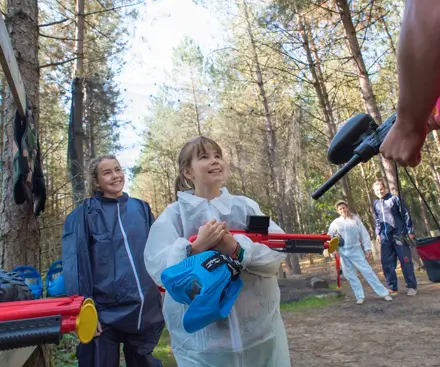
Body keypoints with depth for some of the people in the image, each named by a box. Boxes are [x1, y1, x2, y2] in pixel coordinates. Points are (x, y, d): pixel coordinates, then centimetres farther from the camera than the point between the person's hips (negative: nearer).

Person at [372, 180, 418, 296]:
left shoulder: (394, 199, 0)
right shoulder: (375, 204, 12)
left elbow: (405, 215, -1)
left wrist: (410, 231, -6)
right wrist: (378, 233, 11)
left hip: (399, 234, -4)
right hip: (385, 238, 4)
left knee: (405, 261, 0)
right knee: (387, 263, 4)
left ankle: (412, 286, 11)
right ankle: (392, 287, 13)